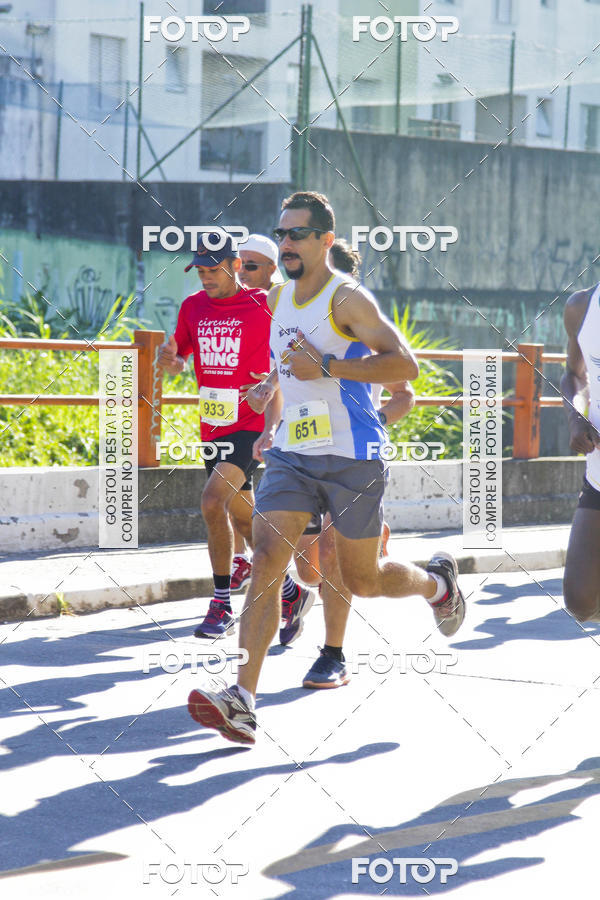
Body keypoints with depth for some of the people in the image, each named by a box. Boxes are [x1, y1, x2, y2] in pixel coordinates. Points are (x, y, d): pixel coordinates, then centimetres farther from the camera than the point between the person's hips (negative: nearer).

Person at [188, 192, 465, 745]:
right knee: (267, 559, -13)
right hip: (291, 456, 5)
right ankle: (243, 700, -19)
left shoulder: (348, 300, -11)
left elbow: (406, 366, -21)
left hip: (351, 459, -5)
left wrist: (327, 368, -25)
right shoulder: (278, 299, 11)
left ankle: (437, 582, 41)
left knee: (362, 580, 7)